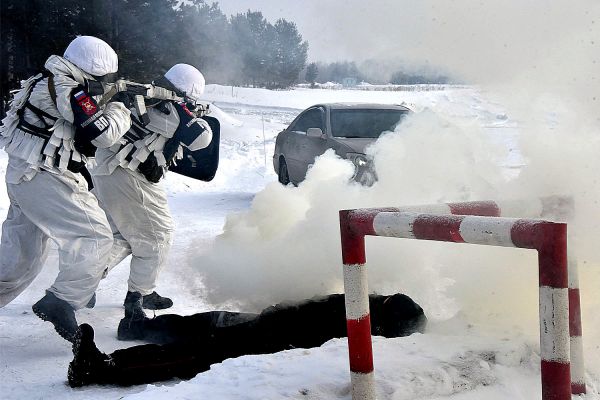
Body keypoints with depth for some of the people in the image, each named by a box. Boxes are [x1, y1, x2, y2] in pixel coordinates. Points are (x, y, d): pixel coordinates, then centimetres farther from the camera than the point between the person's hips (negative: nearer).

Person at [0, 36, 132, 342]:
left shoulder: (45, 82, 18)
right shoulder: (67, 90, -13)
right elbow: (102, 133, -19)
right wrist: (120, 111, -1)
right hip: (44, 179, -10)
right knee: (95, 237, -9)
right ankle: (61, 303, -13)